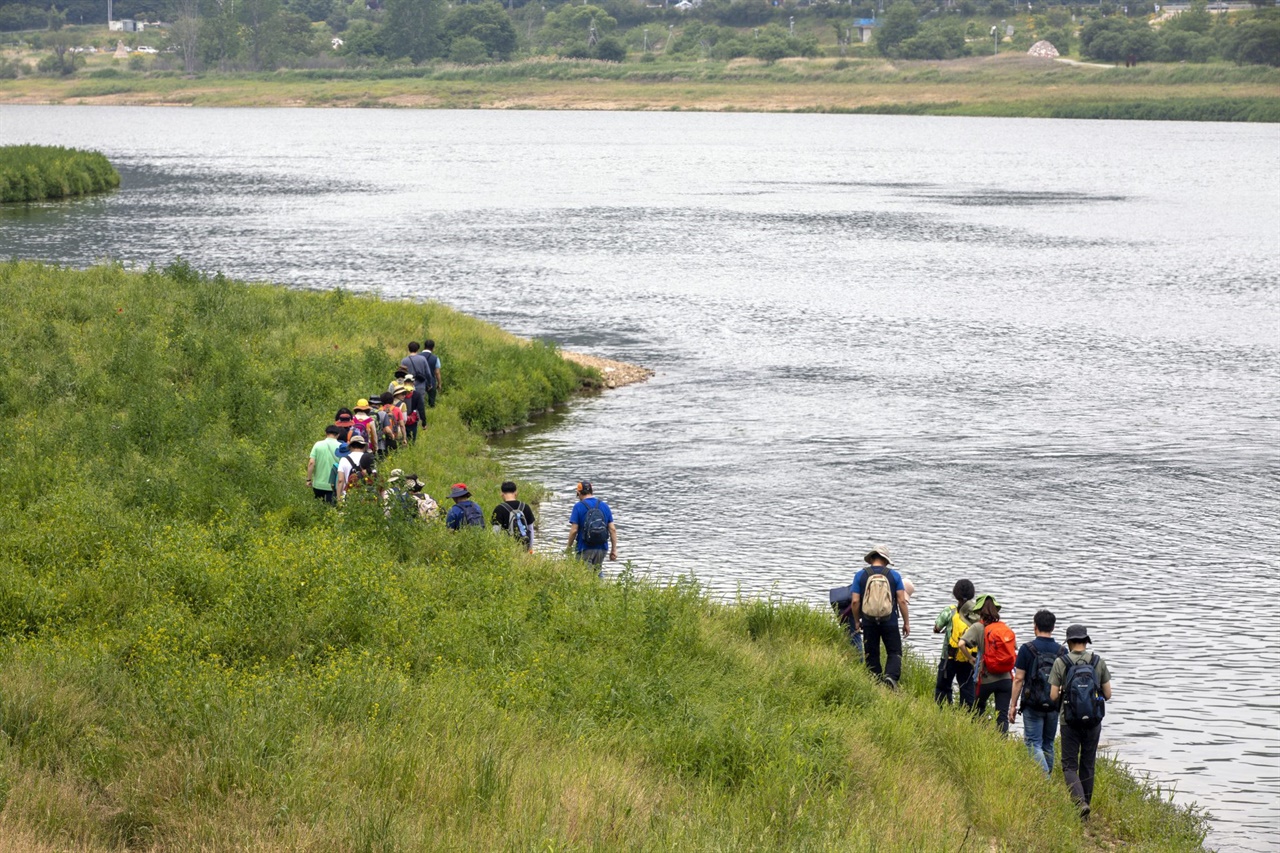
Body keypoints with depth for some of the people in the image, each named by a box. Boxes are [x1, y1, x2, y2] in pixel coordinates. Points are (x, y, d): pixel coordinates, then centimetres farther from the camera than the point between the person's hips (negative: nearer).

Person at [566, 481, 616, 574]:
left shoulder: (578, 507, -5)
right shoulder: (605, 506, 7)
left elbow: (574, 530, -9)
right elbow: (612, 529, 4)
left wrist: (569, 547, 5)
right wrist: (614, 549, 9)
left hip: (585, 549, -4)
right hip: (602, 549, 4)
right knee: (598, 572, 19)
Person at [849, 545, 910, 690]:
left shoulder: (860, 575, -1)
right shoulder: (894, 575, 0)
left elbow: (855, 601, -4)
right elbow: (902, 601, -4)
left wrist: (857, 621, 9)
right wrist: (906, 622, 4)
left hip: (869, 622, 1)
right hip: (890, 623, -1)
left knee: (872, 655, 10)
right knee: (894, 652, 7)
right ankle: (891, 676, -19)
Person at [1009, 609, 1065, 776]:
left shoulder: (1027, 649, -8)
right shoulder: (1061, 651, 2)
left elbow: (1018, 679, -8)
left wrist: (1013, 705, -1)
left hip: (1033, 706, -4)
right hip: (1054, 706, 4)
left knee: (1034, 744, -3)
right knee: (1048, 744, 15)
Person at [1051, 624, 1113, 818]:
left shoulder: (1061, 663, -7)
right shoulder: (1098, 662, -2)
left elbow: (1053, 696, -8)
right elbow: (1108, 694, 0)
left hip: (1070, 722, -2)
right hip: (1093, 721, 2)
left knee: (1070, 765, 6)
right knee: (1088, 764, 16)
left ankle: (1081, 802, -14)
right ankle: (1087, 801, 22)